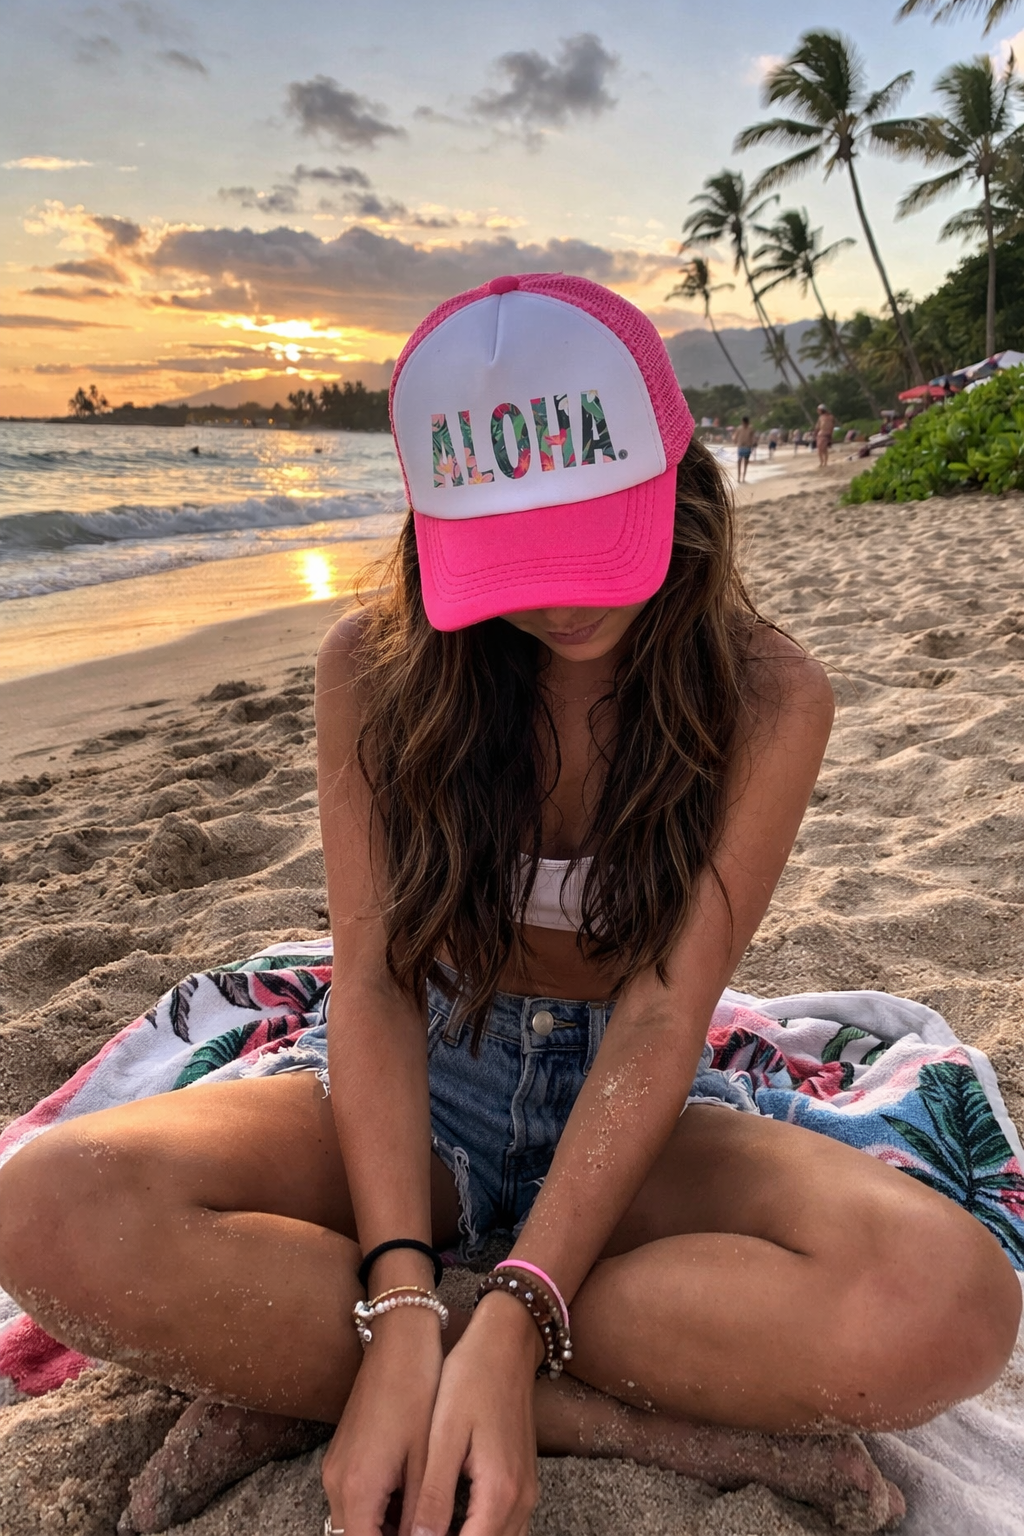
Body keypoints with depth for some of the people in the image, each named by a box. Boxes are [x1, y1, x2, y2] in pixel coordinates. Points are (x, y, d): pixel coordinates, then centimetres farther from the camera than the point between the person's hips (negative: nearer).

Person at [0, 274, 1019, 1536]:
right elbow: (370, 979, -14)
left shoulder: (766, 700, -12)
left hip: (628, 1096, 1)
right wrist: (400, 1302, -26)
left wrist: (514, 1317, -28)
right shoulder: (374, 668, -9)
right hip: (416, 1082, 1)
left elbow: (660, 1019, -17)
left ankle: (299, 1369, -21)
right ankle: (667, 1423, -21)